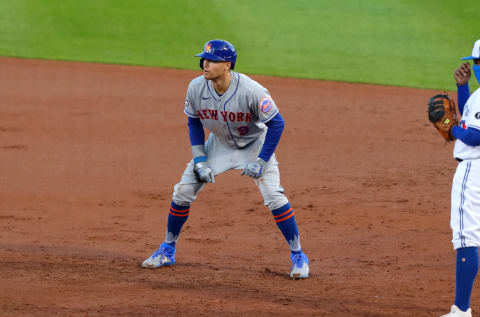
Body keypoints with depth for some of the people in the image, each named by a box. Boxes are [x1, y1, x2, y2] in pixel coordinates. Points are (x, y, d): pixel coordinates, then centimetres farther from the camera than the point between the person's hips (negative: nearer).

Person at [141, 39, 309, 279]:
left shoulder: (250, 91, -33)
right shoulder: (196, 88, -21)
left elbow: (276, 123, -22)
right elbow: (194, 122, -1)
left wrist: (261, 161, -24)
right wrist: (199, 159, -9)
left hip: (254, 144, -4)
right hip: (219, 143, 4)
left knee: (274, 196, -18)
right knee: (183, 192, -2)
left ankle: (298, 256, -2)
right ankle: (168, 250, 17)